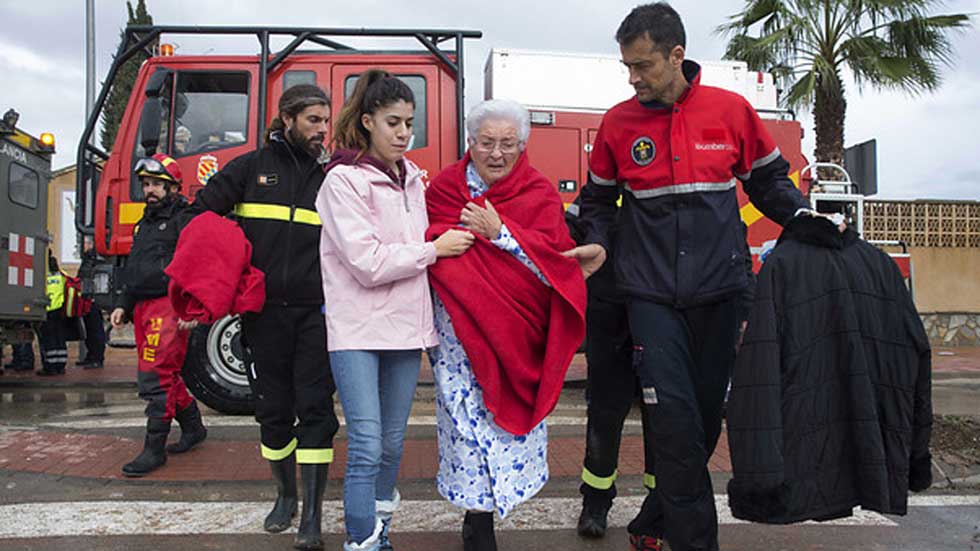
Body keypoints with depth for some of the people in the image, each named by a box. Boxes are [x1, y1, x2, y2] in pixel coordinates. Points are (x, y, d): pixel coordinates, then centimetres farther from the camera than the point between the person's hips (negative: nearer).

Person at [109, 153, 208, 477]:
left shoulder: (184, 219, -6)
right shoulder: (145, 223, 22)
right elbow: (133, 269, 29)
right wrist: (123, 305, 22)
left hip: (170, 307, -9)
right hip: (144, 307, 9)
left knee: (156, 377, -12)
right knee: (166, 376, 14)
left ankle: (154, 449, -6)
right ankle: (193, 427, 29)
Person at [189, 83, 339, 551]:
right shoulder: (251, 167, 6)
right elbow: (201, 213, 6)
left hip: (315, 312, 0)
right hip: (264, 310, 1)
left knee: (315, 410, -4)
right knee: (273, 408, 10)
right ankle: (285, 495, 30)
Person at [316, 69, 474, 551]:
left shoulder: (411, 178, 13)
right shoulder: (343, 180, -7)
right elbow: (367, 263, -16)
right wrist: (434, 249, -10)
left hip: (406, 326, 6)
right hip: (357, 328, -6)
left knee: (392, 443, 14)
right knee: (366, 447, -9)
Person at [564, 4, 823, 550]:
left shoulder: (732, 110, 0)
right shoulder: (618, 122, 1)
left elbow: (769, 180, 13)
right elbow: (600, 198, 14)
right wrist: (598, 242, -3)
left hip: (719, 290, 1)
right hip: (652, 294, -1)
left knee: (707, 412, 9)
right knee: (674, 416, -9)